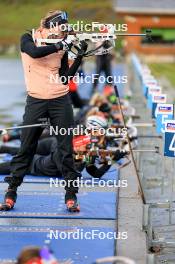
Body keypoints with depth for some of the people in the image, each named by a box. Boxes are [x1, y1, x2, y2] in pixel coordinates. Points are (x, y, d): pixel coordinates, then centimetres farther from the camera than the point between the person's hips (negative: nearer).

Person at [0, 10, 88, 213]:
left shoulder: (62, 47, 5)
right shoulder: (28, 39, 0)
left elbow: (65, 78, -1)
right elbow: (34, 52, -24)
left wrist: (80, 56, -9)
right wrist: (60, 45, -24)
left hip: (60, 101, 2)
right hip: (36, 101, -2)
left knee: (66, 149, 1)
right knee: (26, 148, 3)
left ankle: (71, 196, 7)